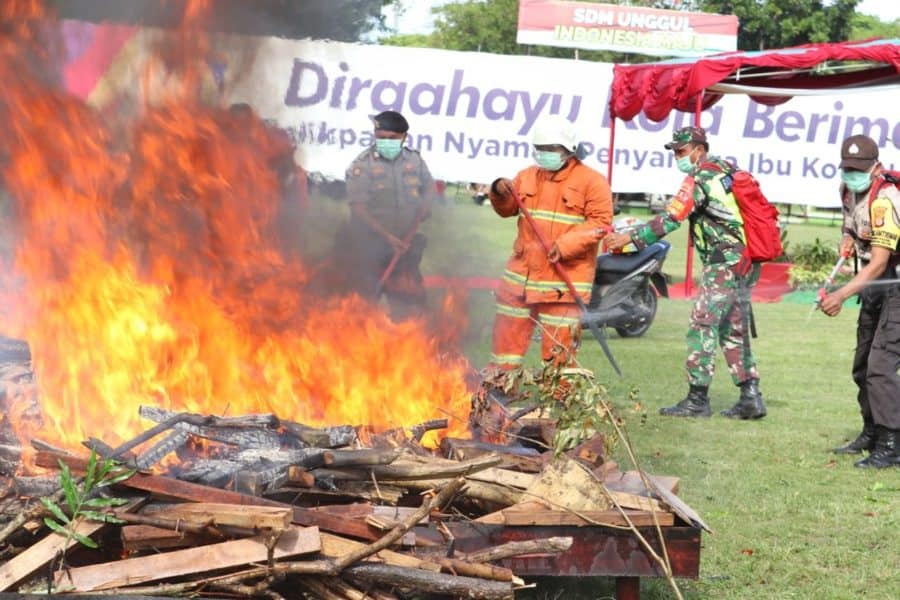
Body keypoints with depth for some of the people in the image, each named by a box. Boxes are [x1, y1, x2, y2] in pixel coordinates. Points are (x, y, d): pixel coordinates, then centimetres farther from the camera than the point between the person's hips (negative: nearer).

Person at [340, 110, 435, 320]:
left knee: (409, 304, 9)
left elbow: (430, 186, 18)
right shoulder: (362, 165, -16)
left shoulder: (414, 159, 1)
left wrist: (425, 207, -4)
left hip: (405, 242, 5)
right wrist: (388, 237, -21)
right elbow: (358, 209, -18)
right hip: (370, 244, -4)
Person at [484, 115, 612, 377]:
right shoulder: (527, 176, 14)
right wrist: (500, 192, -4)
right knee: (508, 331, 10)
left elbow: (600, 222, -11)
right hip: (523, 271, 5)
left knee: (560, 344, -1)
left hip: (565, 278, -5)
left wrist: (566, 244, -21)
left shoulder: (591, 181, -4)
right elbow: (508, 209, 18)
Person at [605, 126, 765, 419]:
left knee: (702, 326, -7)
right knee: (734, 332, 13)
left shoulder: (701, 176, -11)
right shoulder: (727, 169, 16)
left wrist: (630, 238, -18)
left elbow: (672, 218, -18)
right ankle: (751, 398, 11)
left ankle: (697, 399, -7)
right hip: (746, 263, 9)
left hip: (724, 263, -9)